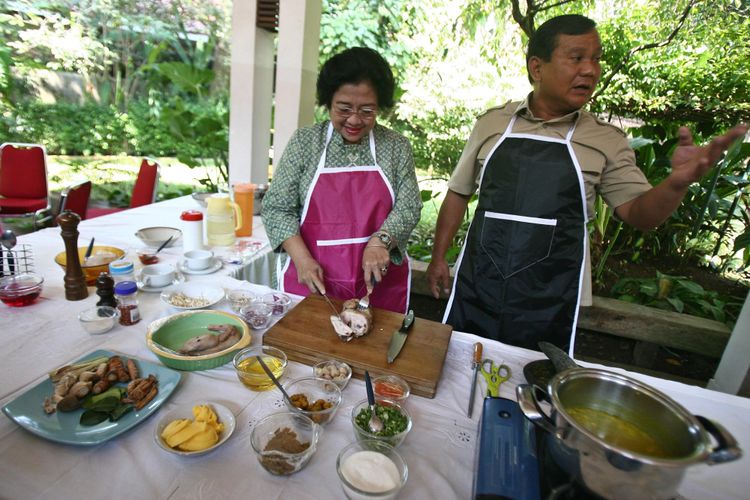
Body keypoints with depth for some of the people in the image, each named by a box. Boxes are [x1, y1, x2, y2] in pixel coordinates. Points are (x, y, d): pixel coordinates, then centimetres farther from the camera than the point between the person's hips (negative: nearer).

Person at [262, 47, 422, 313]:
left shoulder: (396, 146, 1)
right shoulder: (304, 141, -2)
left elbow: (408, 207, -2)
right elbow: (276, 208, -3)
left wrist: (380, 241, -20)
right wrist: (302, 259, -15)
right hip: (311, 281, 0)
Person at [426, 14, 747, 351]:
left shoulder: (606, 140, 2)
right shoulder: (491, 123, 4)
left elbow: (638, 213, 0)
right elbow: (459, 193, 9)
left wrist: (677, 183, -21)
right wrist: (438, 257, 7)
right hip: (476, 288, 1)